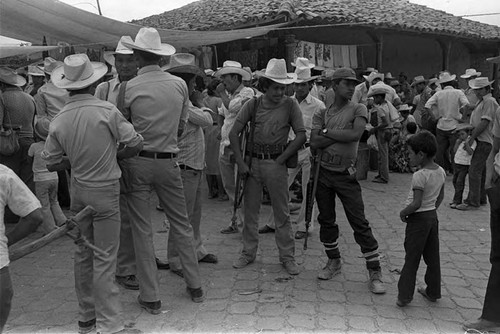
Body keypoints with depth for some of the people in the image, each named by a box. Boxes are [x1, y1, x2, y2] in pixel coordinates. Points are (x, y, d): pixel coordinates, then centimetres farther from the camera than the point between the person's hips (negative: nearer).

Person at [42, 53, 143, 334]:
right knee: (104, 260, 0)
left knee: (83, 255, 16)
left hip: (78, 190, 5)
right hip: (105, 190, -5)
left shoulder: (59, 121, -2)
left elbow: (52, 162, 5)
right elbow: (136, 144, -12)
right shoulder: (106, 110, -15)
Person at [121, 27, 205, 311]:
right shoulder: (179, 84, 0)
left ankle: (151, 297, 15)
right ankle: (195, 287, 25)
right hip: (169, 161, 3)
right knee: (181, 224, 15)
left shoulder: (129, 88, -9)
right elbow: (182, 125, 8)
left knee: (142, 229, 7)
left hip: (138, 162, -2)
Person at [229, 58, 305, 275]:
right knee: (250, 210, 10)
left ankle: (287, 256, 16)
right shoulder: (253, 105, 2)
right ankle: (248, 252, 24)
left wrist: (281, 160, -9)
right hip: (252, 161, 2)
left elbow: (301, 136, -5)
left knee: (282, 213, 4)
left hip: (276, 163, -2)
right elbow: (234, 133, 3)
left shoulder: (290, 105, -2)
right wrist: (240, 163, -5)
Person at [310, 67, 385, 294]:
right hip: (323, 172, 3)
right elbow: (314, 143, -9)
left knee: (359, 222, -4)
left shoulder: (358, 110, 1)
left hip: (346, 174, -3)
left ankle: (374, 271, 4)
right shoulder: (322, 114, 6)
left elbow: (355, 134, -20)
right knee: (326, 219, 12)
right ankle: (334, 261, 31)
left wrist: (328, 131, -9)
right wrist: (341, 135, -13)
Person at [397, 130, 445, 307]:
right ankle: (433, 292, 28)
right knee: (432, 257, 16)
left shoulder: (419, 175, -22)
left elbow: (417, 203, -26)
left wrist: (403, 212, -11)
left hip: (418, 219, -7)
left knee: (411, 259, 0)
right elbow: (440, 196, 12)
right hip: (433, 216, 8)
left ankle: (404, 296, 5)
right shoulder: (441, 172, 2)